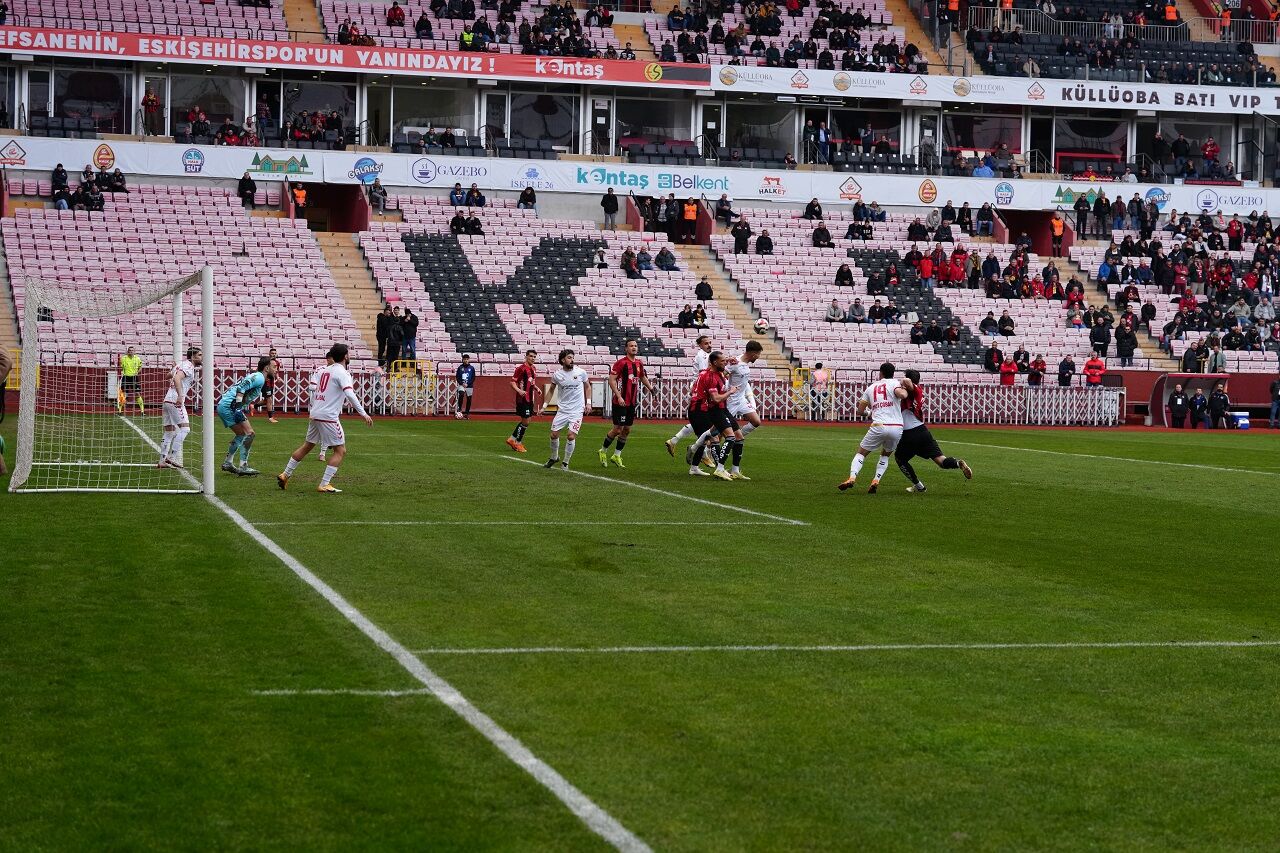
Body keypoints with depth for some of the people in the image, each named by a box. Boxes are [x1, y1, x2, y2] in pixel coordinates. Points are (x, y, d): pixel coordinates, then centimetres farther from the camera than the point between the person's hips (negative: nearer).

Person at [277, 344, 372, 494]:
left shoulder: (325, 370, 12)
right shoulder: (342, 373, -11)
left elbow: (313, 387, 12)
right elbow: (350, 394, -22)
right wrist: (363, 414, -23)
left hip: (315, 414, 8)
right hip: (329, 416, -8)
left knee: (307, 445, 23)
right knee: (340, 451, -1)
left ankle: (285, 475, 28)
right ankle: (324, 485, -7)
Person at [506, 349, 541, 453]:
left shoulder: (533, 369, 14)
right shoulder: (521, 368, -12)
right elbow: (512, 382, -13)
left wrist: (537, 388, 11)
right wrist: (519, 390, -29)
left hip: (530, 399, 9)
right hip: (523, 398, -9)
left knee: (526, 422, 12)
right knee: (525, 422, -6)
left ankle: (512, 439, 24)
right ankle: (518, 443, 6)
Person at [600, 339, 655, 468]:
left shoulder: (639, 363, 9)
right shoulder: (621, 363, -13)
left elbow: (642, 377, 28)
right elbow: (611, 379, -16)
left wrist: (651, 388, 17)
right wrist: (619, 396, -22)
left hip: (632, 402, 7)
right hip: (620, 402, -7)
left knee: (627, 430, 9)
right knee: (618, 429, -5)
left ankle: (616, 456, 21)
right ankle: (603, 451, 15)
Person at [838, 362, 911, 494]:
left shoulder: (871, 388, 17)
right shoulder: (894, 383, 8)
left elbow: (860, 410, 21)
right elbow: (902, 395, -14)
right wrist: (905, 388, 9)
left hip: (879, 426, 0)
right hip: (897, 427, 0)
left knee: (861, 452, 15)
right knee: (885, 455, 26)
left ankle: (852, 477, -7)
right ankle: (876, 480, 7)